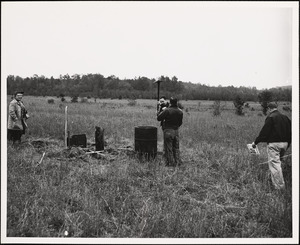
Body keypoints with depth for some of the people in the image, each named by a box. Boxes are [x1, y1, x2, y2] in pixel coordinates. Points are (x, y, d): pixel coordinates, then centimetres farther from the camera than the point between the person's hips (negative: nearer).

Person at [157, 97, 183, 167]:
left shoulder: (167, 110, -15)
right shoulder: (180, 112, 1)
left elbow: (159, 118, -8)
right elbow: (180, 123, 11)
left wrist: (160, 112, 9)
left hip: (168, 130, -5)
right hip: (176, 131, 5)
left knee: (168, 148, 3)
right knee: (176, 148, 16)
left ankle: (170, 163, 6)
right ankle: (177, 163, 19)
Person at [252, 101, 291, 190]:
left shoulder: (270, 118, -10)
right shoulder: (285, 117, 12)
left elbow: (264, 133, -12)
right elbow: (290, 133, 16)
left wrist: (255, 142, -1)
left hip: (274, 144, -8)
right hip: (284, 143, 8)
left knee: (274, 165, -4)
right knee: (279, 162, 21)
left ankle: (279, 187, -5)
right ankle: (281, 185, 29)